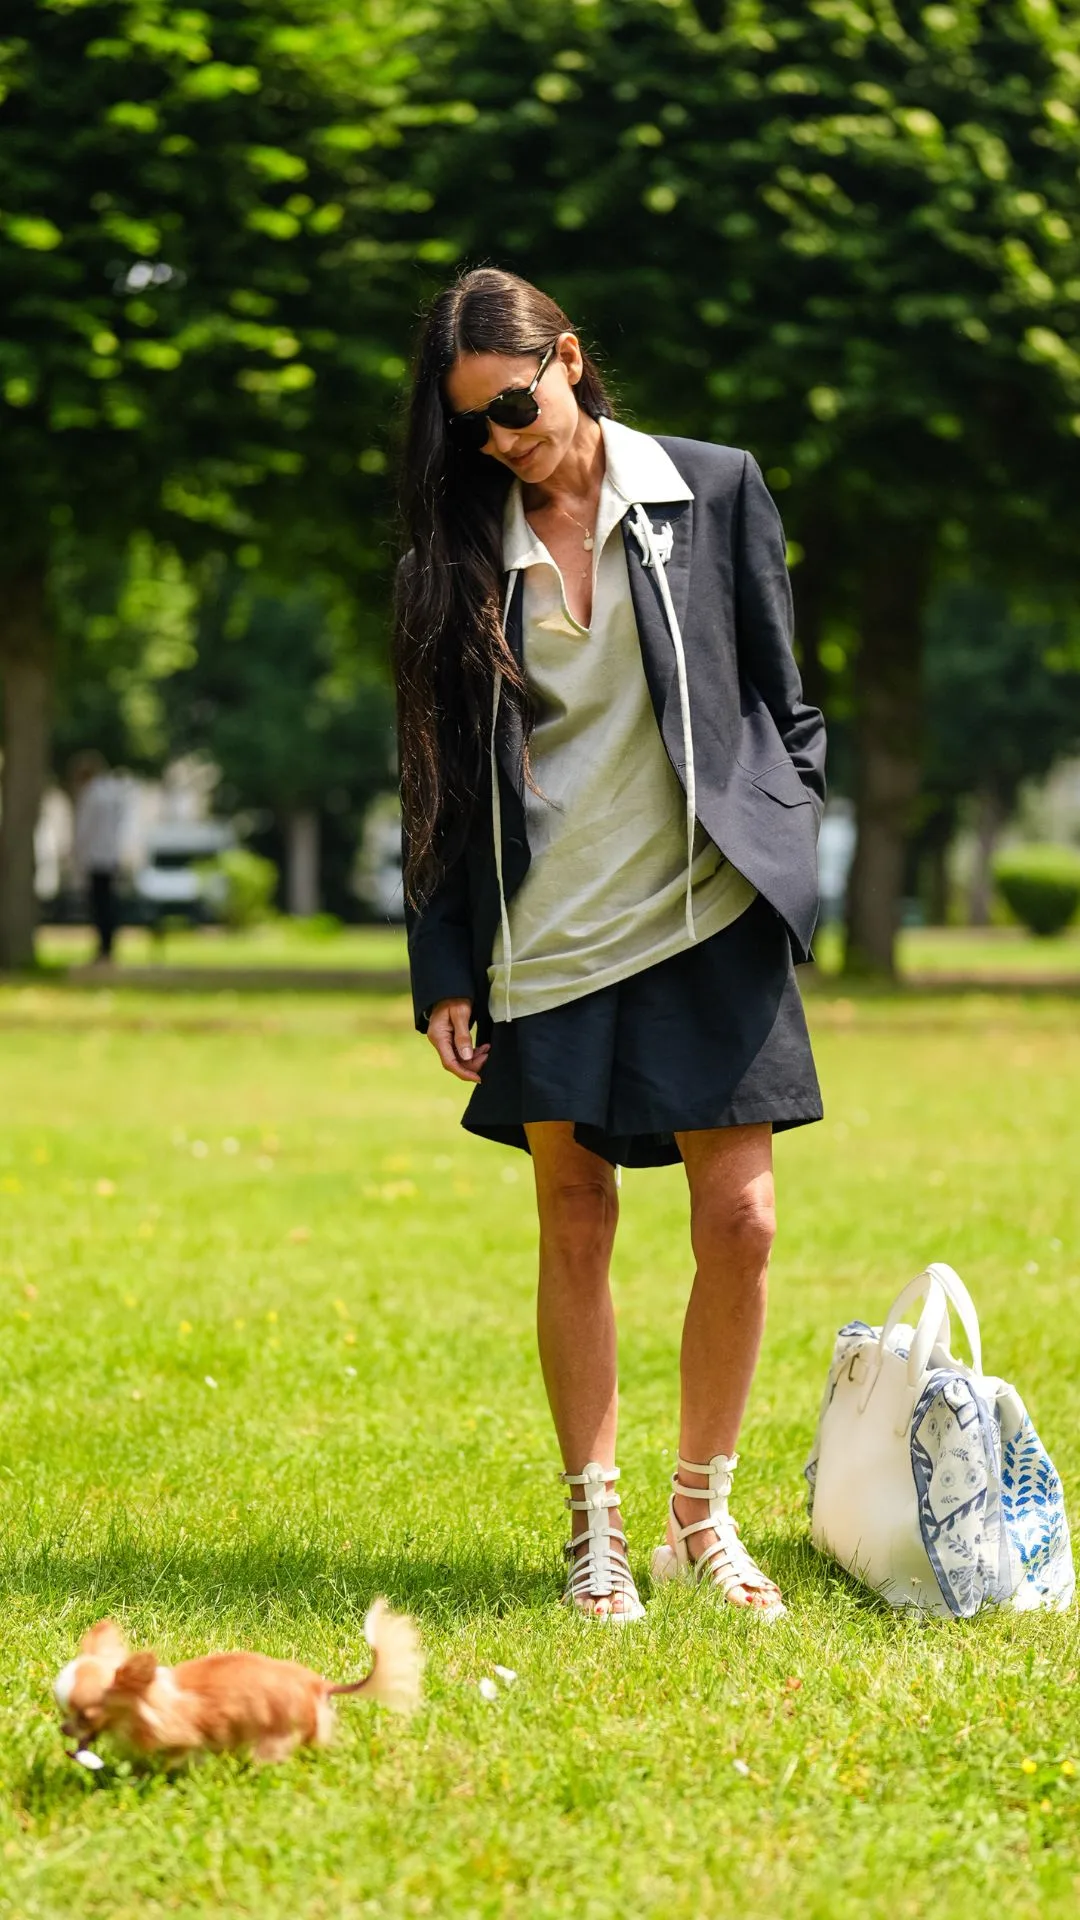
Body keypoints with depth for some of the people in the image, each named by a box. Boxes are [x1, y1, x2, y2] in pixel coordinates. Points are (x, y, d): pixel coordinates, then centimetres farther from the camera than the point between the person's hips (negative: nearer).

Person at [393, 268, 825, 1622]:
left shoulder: (714, 493, 1)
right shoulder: (459, 552, 4)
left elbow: (783, 706, 6)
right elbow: (436, 781, 7)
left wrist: (791, 873, -2)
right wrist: (442, 972, 2)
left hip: (706, 925, -1)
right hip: (550, 940, 1)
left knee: (739, 1223, -4)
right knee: (574, 1233, 4)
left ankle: (703, 1516, 12)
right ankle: (595, 1533, 13)